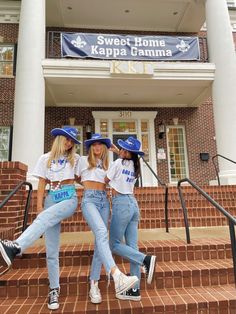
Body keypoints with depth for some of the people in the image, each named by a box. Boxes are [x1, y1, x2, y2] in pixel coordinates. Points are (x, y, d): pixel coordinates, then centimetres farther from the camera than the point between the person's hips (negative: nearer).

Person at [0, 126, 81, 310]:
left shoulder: (75, 159, 12)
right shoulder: (46, 159, 11)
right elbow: (42, 185, 6)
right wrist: (39, 206, -2)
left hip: (69, 198, -1)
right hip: (52, 198, 1)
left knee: (44, 219, -34)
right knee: (52, 251, -1)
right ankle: (54, 289, 8)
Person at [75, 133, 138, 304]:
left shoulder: (106, 164, 22)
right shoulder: (83, 160, 10)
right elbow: (77, 179, 16)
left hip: (104, 201, 5)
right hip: (90, 200, -5)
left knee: (100, 240, -2)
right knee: (101, 233, -28)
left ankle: (94, 285, 4)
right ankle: (117, 277, -44)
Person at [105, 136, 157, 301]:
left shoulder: (118, 163, -8)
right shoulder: (135, 166, 11)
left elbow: (105, 181, 4)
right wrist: (117, 152, 33)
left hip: (121, 204, -7)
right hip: (133, 204, 7)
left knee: (115, 244, 4)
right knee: (132, 246, 6)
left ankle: (145, 259, -11)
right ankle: (135, 290, 11)